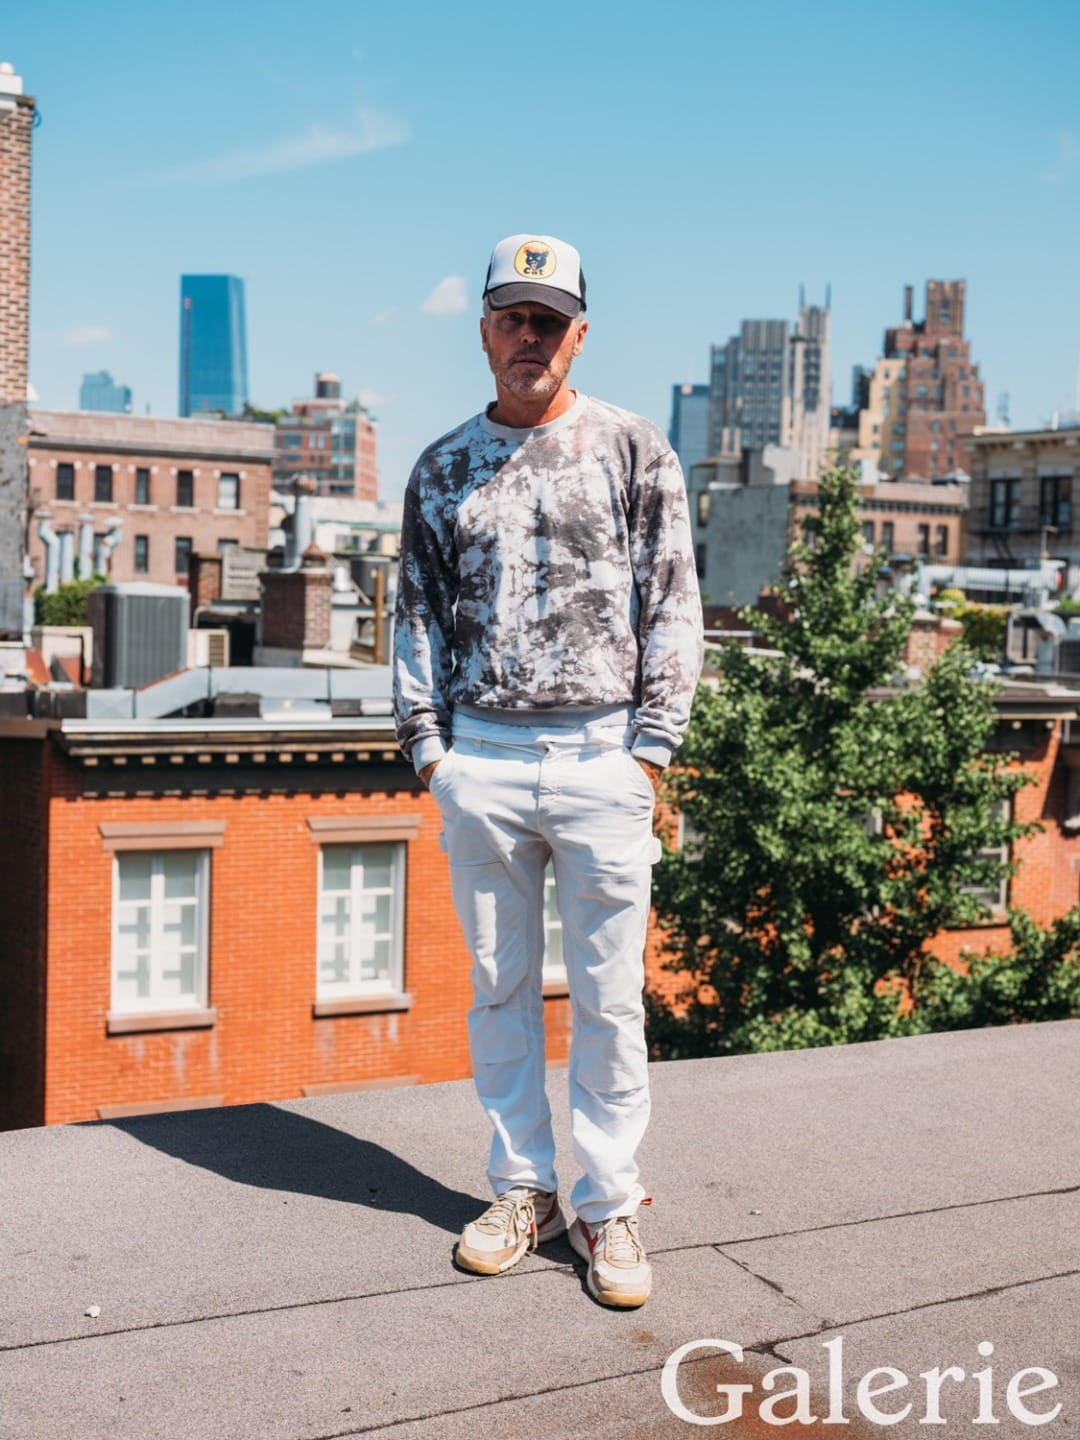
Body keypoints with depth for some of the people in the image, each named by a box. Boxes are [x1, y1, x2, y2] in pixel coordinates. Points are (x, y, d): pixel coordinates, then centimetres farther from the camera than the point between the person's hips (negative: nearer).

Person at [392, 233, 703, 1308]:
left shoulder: (633, 450, 4)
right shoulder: (443, 468, 11)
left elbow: (672, 604, 2)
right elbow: (419, 614, 12)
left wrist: (651, 745, -5)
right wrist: (427, 742, 4)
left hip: (601, 757, -2)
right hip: (479, 760, 3)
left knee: (609, 996, 2)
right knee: (499, 986, 10)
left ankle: (605, 1204, 15)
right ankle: (522, 1187, 23)